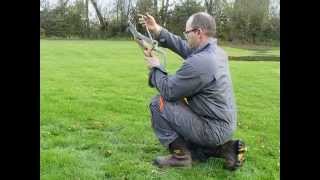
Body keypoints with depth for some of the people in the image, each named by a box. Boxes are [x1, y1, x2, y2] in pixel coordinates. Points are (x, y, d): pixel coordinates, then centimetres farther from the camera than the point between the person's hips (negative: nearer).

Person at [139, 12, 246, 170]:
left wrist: (155, 68, -2)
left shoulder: (198, 62, -27)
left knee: (158, 103, -10)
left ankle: (180, 155, -3)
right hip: (224, 126, 10)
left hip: (212, 129, -9)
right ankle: (225, 147, 13)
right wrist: (158, 31, 2)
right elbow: (183, 47, 11)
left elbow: (168, 91, -19)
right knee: (186, 145, 29)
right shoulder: (216, 51, 3)